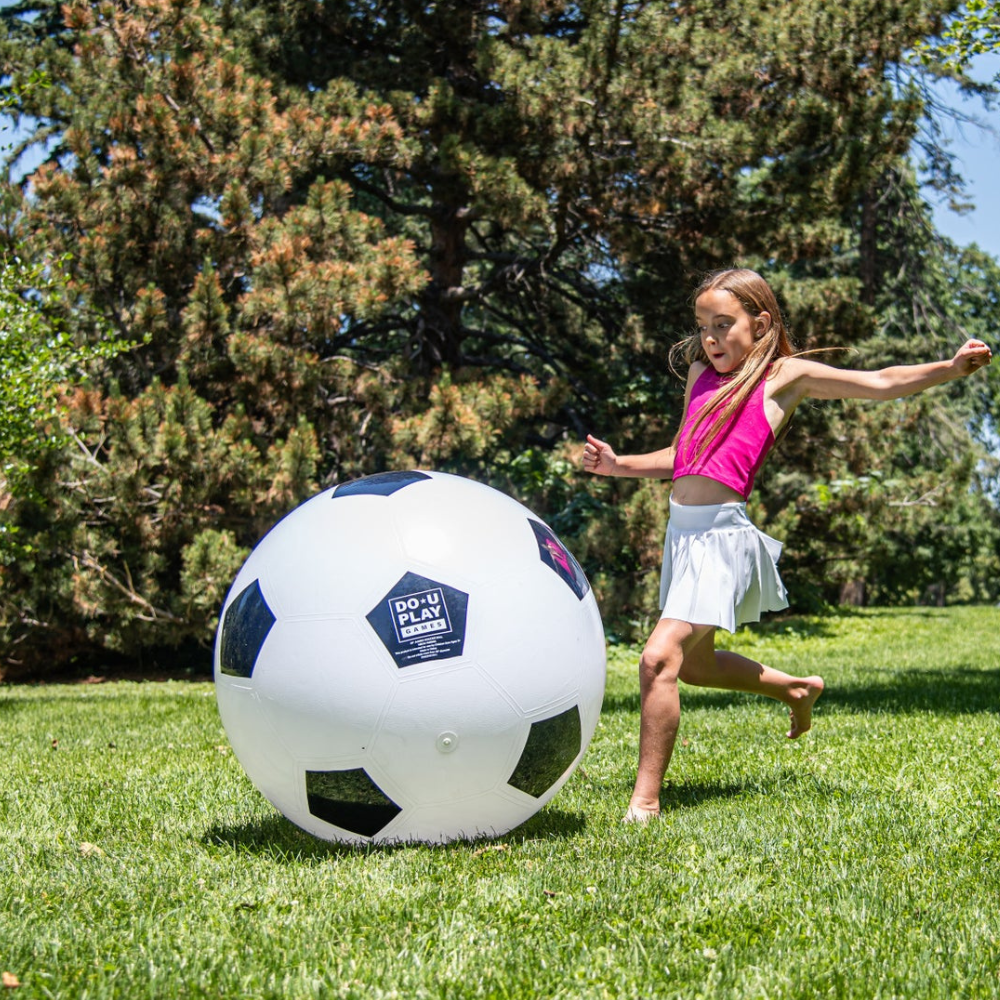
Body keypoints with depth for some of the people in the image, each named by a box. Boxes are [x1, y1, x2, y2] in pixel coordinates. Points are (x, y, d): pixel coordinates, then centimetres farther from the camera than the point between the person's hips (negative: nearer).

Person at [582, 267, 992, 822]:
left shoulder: (785, 375, 1)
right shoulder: (701, 373, 18)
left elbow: (881, 383, -4)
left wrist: (951, 367, -17)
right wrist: (620, 464, 16)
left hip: (721, 530, -8)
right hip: (681, 527, 8)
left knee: (659, 658, -20)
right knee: (694, 663, 23)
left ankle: (644, 802, -10)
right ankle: (797, 688, 46)